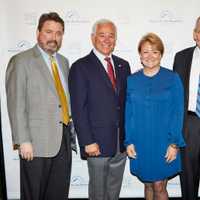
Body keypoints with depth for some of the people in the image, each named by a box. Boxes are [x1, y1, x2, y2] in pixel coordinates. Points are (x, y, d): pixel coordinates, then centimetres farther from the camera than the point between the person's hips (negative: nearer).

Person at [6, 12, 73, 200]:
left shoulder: (63, 61, 14)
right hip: (37, 142, -5)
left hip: (64, 140, 6)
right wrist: (23, 141, -15)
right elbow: (16, 105, -11)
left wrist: (70, 131, 10)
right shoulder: (21, 61, -6)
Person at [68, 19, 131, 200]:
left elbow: (127, 101, 12)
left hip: (121, 142, 5)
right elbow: (78, 109, -12)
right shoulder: (80, 67, -8)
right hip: (98, 143, -5)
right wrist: (88, 142, -15)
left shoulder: (123, 65, 10)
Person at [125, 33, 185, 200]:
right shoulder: (132, 80, 3)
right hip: (140, 143, 3)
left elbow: (178, 112, -5)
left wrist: (174, 143, -10)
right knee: (148, 185, 16)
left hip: (163, 141, -2)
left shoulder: (172, 78, -4)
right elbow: (128, 113, 4)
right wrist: (129, 142, -2)